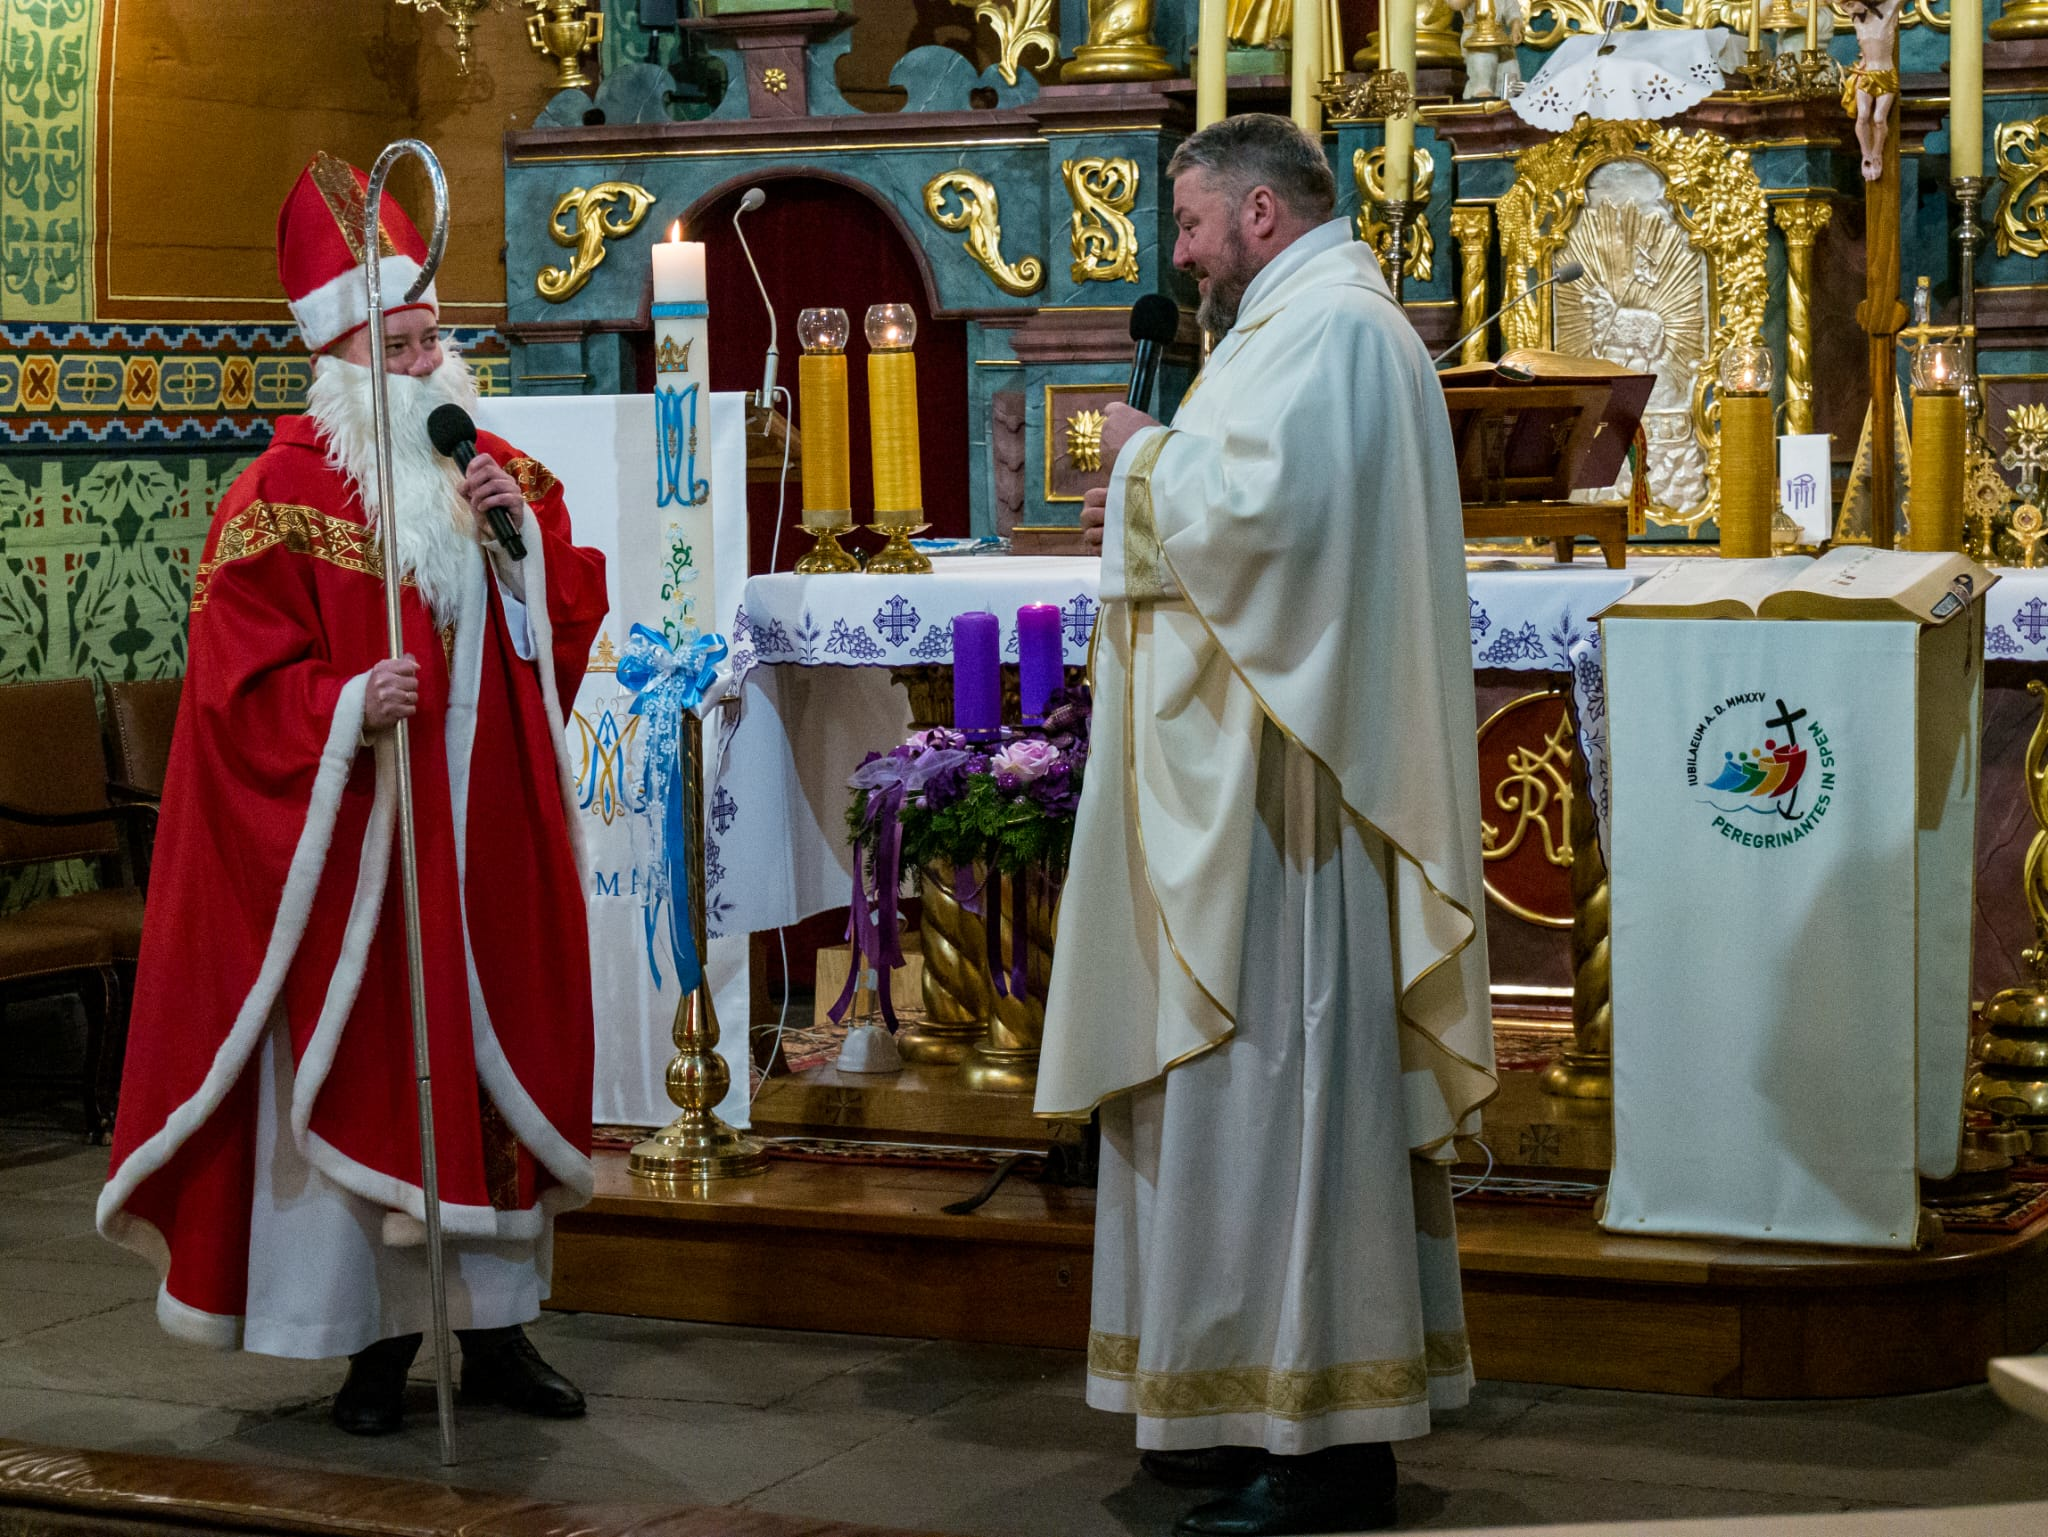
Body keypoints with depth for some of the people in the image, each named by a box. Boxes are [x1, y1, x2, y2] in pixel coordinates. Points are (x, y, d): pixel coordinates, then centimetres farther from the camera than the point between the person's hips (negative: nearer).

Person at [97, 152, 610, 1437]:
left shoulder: (500, 470, 10)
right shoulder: (281, 498, -6)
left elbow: (573, 621, 9)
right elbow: (246, 681, -10)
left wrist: (522, 533, -7)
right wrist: (349, 704, -26)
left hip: (490, 838, 5)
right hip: (359, 839, -5)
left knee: (497, 1058, 8)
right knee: (368, 1066, -1)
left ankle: (496, 1325, 17)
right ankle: (381, 1341, 9)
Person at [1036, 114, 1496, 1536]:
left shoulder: (1328, 328, -13)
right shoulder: (1313, 323, 21)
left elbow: (1256, 505, -25)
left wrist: (1148, 455, -8)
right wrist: (1156, 507, 13)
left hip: (1289, 783, -11)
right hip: (1258, 780, 11)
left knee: (1284, 1074, -8)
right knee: (1266, 1081, 12)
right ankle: (1269, 1410, 18)